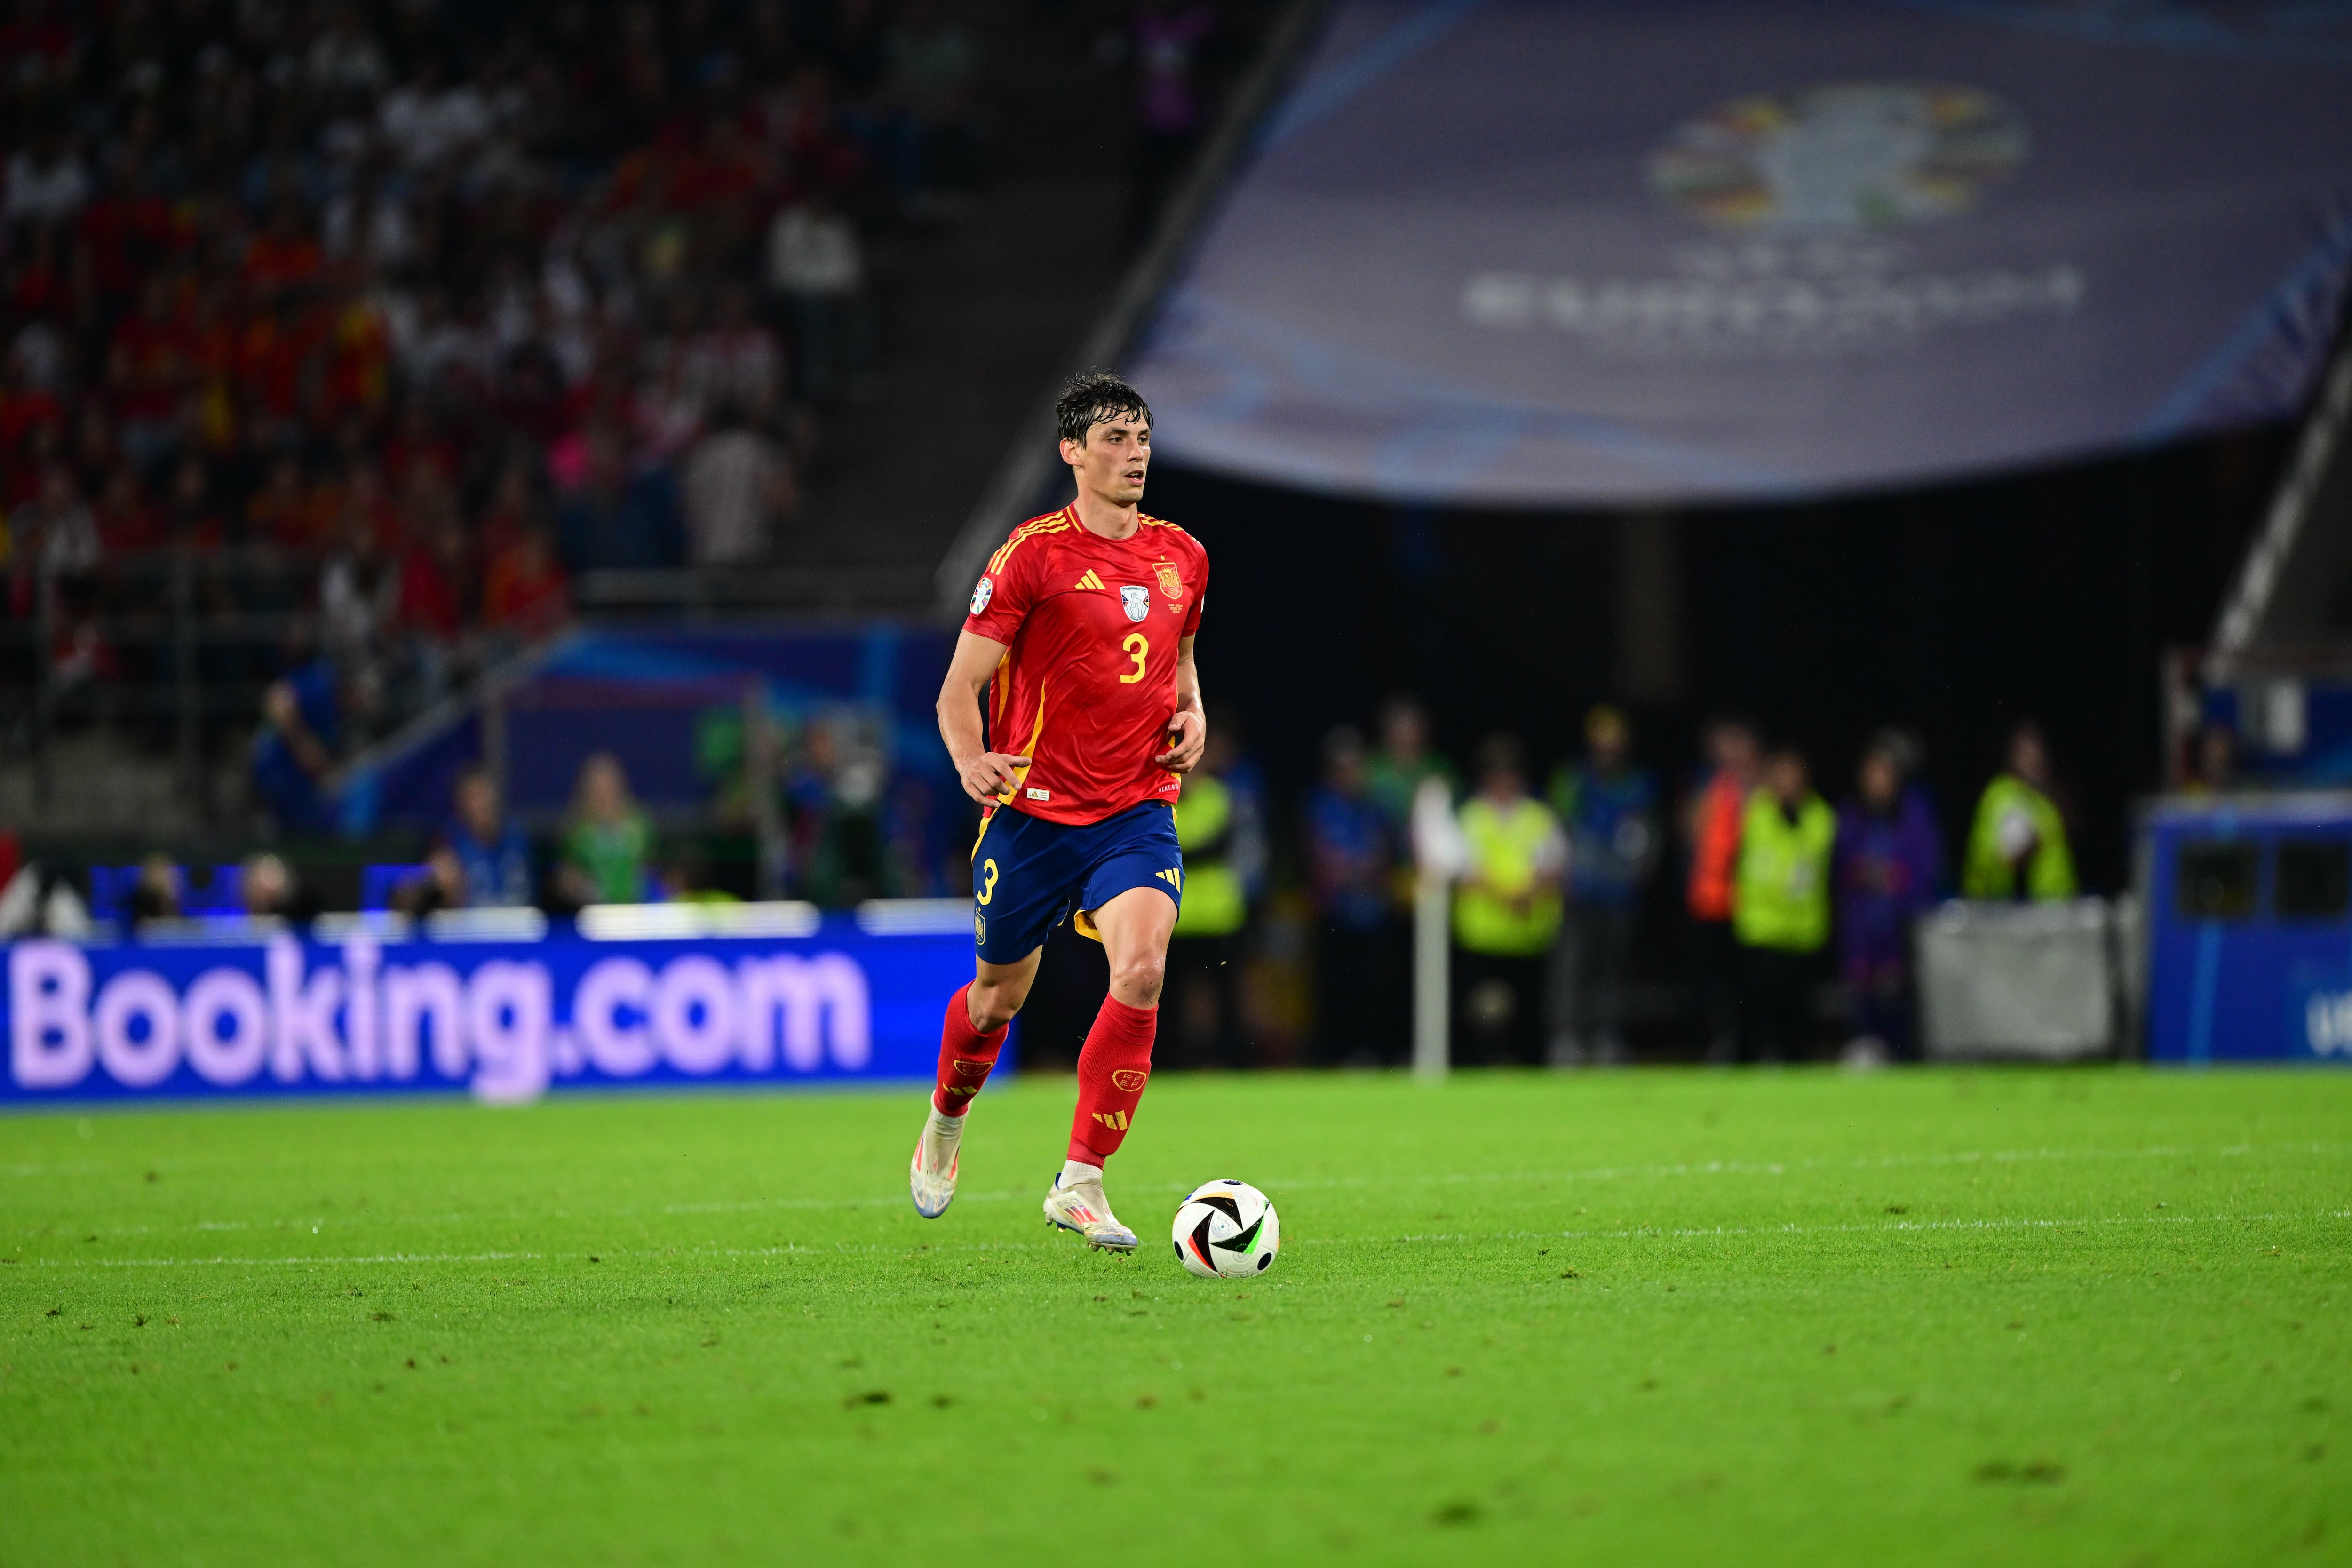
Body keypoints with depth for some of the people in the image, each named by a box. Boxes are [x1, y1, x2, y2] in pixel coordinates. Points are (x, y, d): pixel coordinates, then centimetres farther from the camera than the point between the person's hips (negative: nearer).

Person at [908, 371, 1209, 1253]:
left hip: (1138, 808, 2)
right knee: (1000, 995, 11)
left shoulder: (1182, 558, 8)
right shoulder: (1035, 554, -7)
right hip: (1034, 808, -2)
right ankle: (945, 1126, 45)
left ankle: (1081, 1183, -15)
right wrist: (971, 761, -24)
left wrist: (1192, 715, 5)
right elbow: (959, 689, -5)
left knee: (1142, 968, -22)